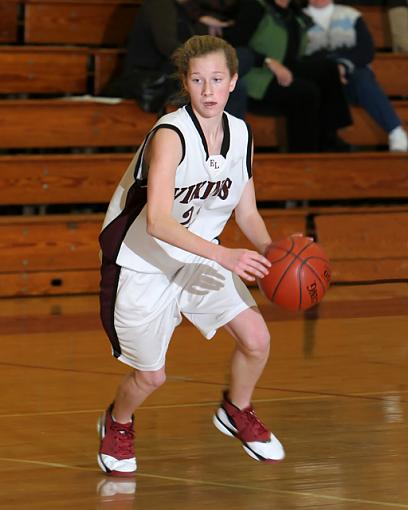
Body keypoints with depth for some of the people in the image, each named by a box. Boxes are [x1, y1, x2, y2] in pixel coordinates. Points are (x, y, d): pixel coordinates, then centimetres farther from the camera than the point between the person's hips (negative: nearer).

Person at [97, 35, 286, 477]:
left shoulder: (240, 134, -6)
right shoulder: (170, 135, -27)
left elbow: (247, 212, 6)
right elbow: (158, 222, -35)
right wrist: (225, 256, -42)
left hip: (200, 257, 5)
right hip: (141, 263, -5)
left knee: (256, 338, -10)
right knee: (151, 376, 3)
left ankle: (236, 412, 20)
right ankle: (117, 424, 37)